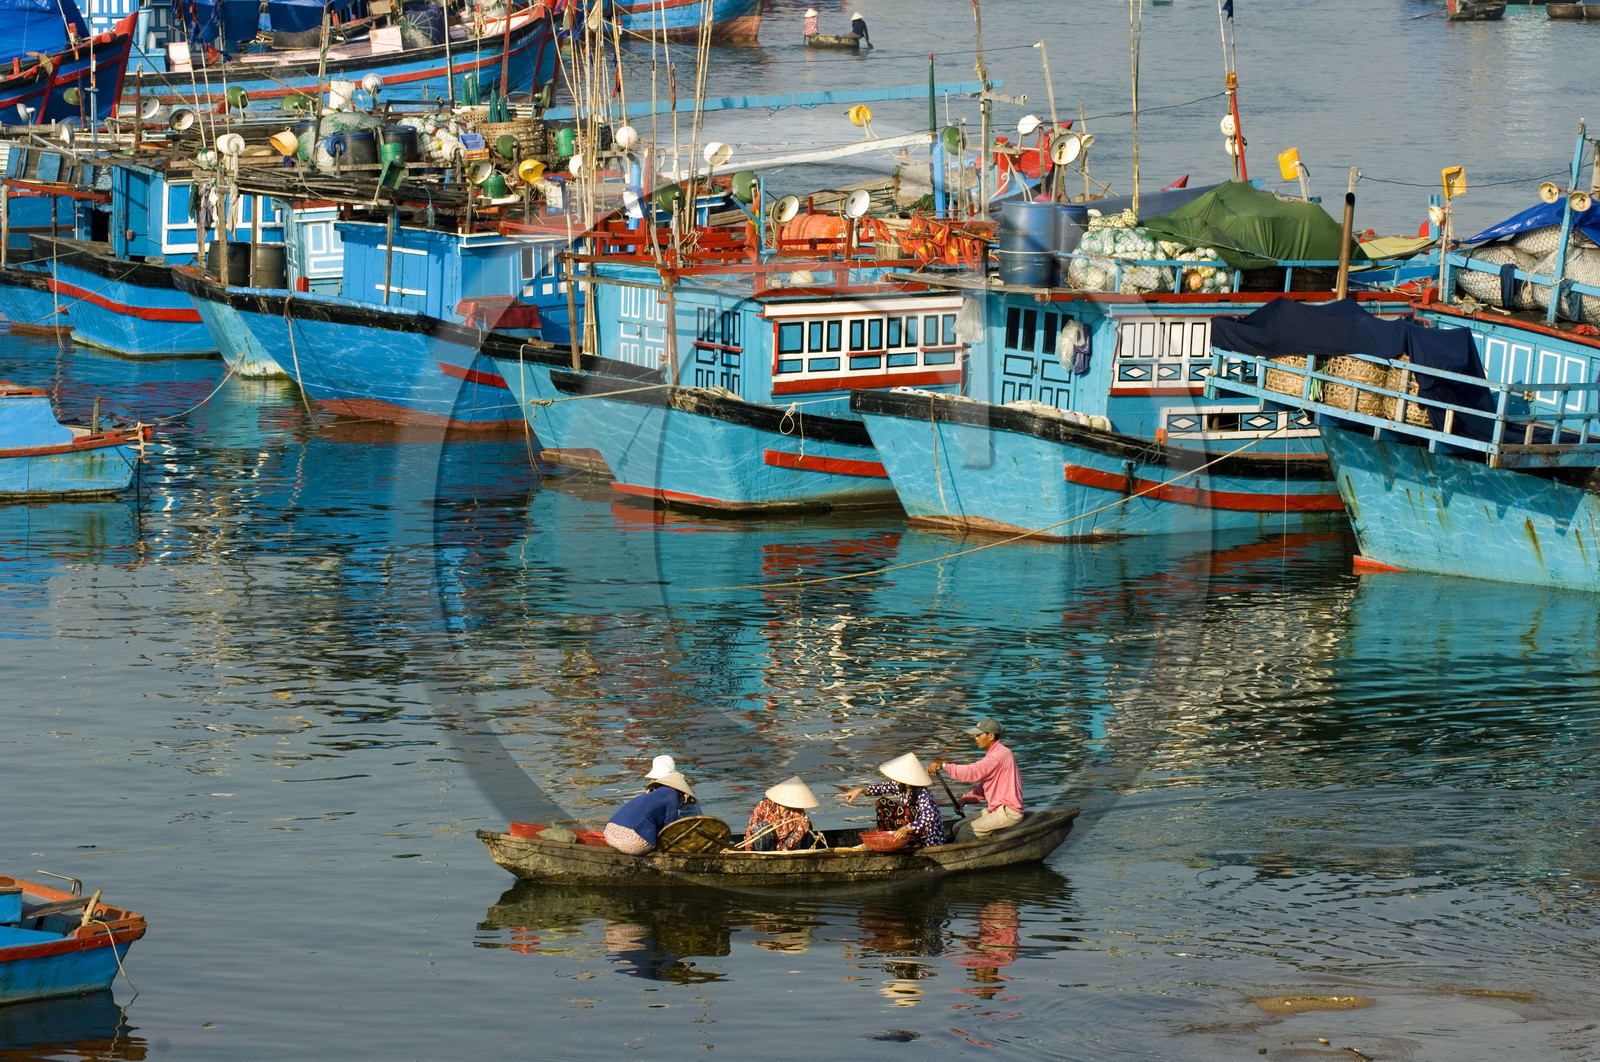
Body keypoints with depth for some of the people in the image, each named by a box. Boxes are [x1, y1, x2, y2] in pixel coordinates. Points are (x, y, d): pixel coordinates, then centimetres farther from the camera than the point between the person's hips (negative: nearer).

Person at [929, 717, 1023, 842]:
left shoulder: (1000, 755, -18)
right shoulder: (994, 753, 16)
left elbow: (973, 772, -29)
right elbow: (983, 788, 19)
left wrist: (944, 766, -30)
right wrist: (963, 800, 5)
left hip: (1008, 812, -10)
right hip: (995, 809, 10)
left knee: (967, 831, -20)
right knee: (958, 828, 4)